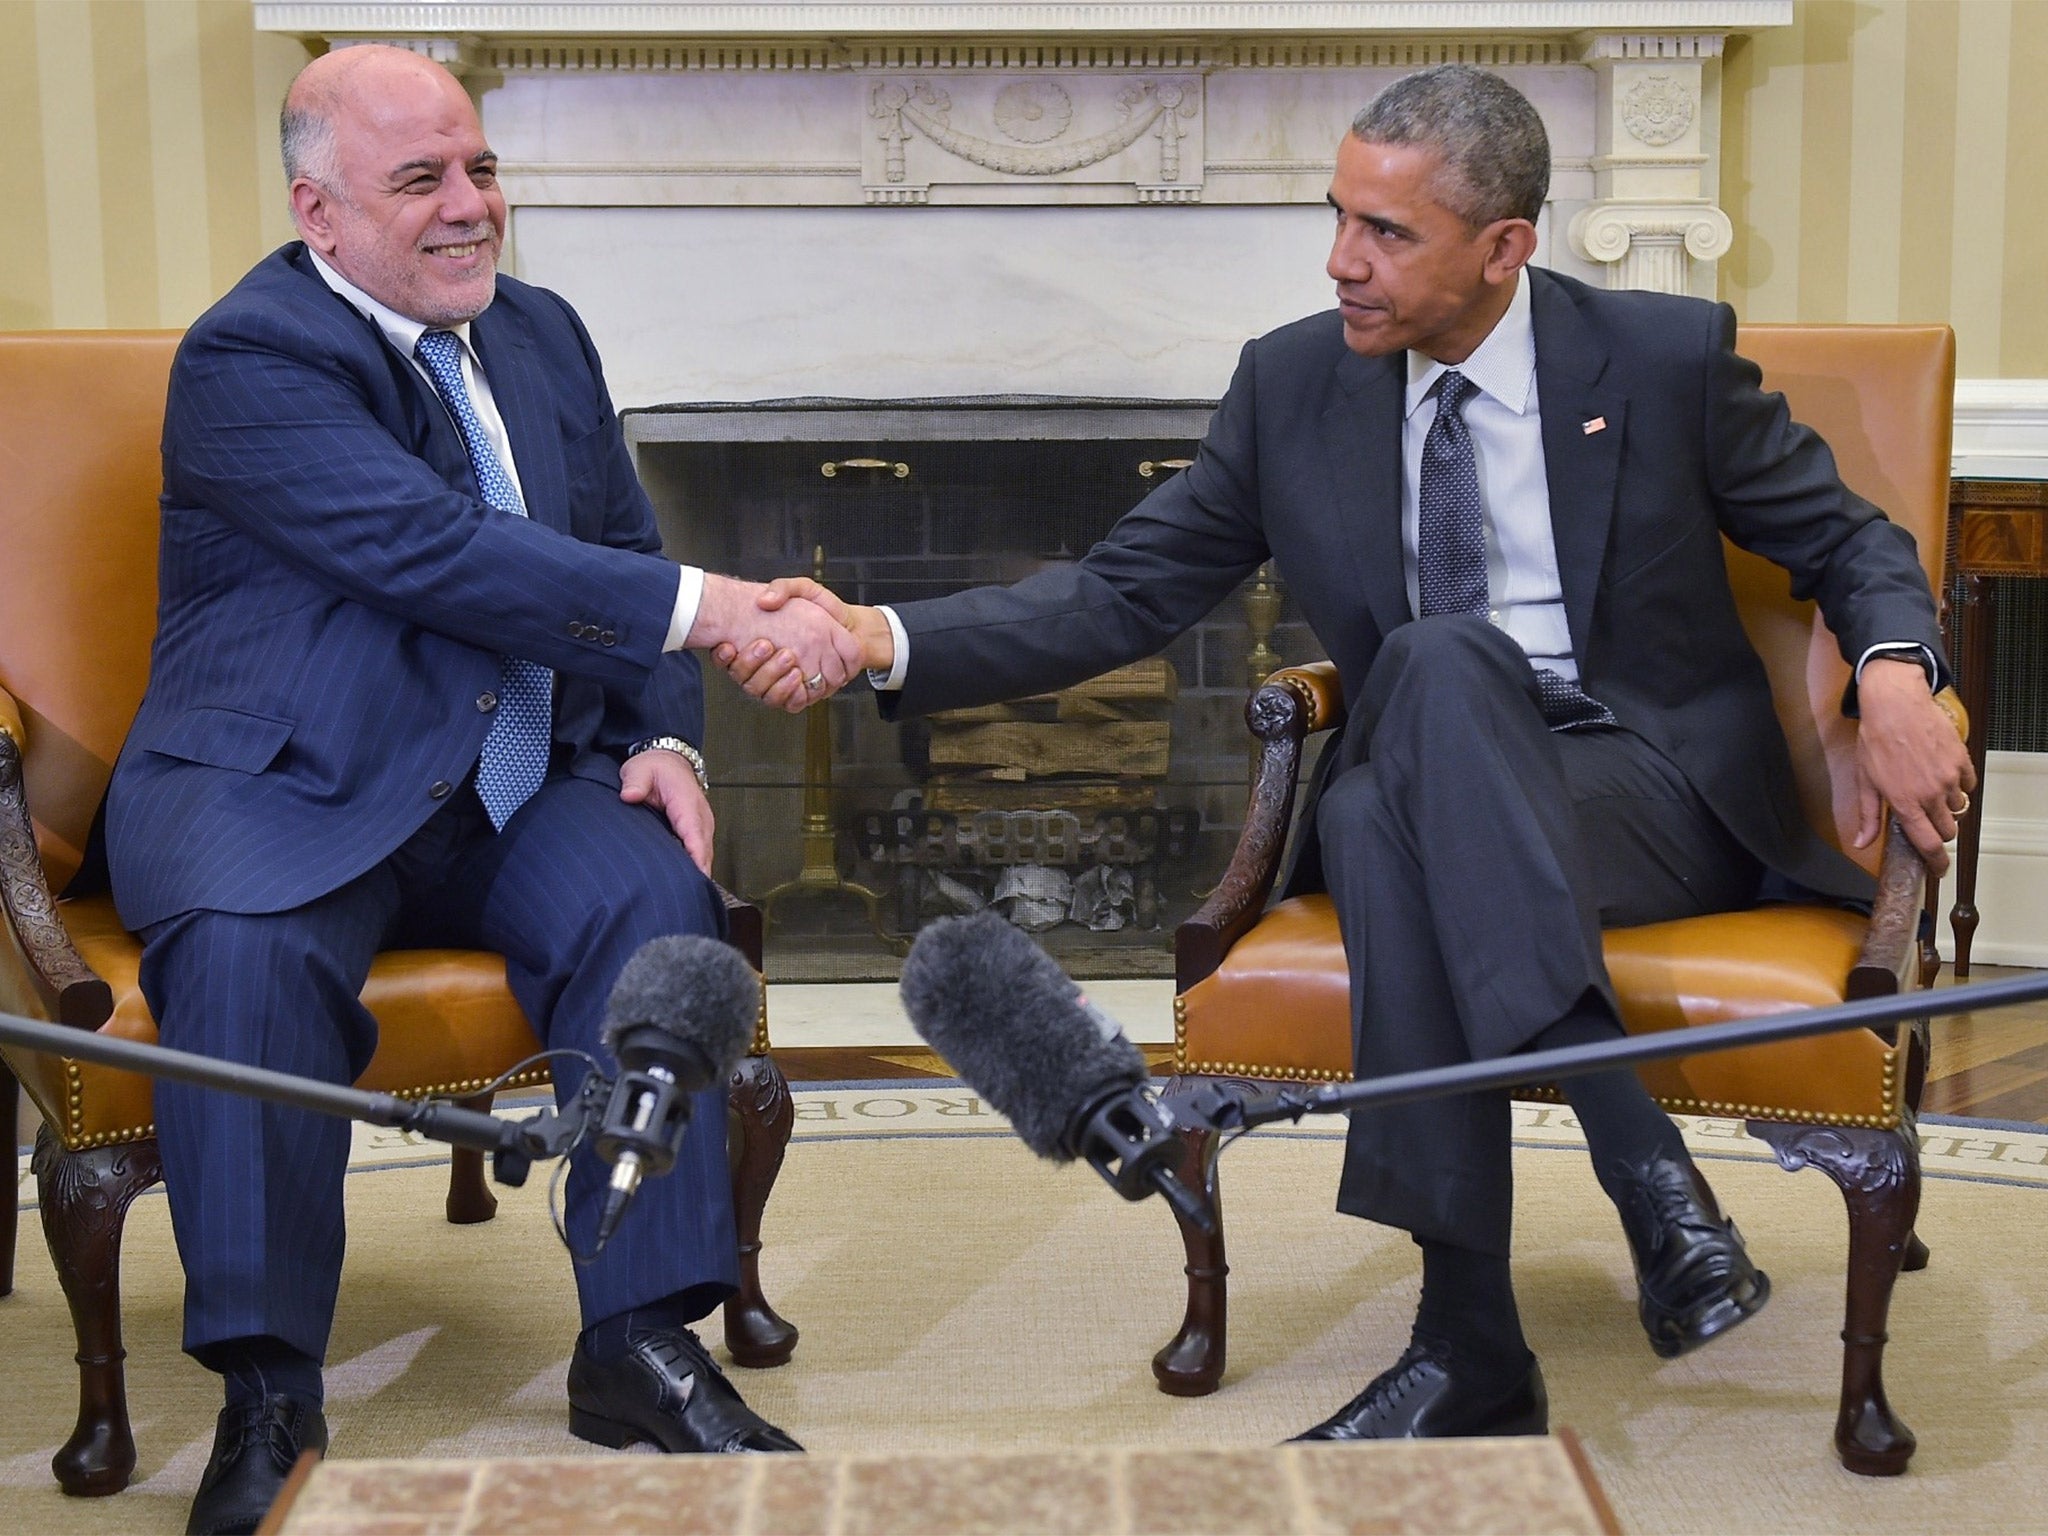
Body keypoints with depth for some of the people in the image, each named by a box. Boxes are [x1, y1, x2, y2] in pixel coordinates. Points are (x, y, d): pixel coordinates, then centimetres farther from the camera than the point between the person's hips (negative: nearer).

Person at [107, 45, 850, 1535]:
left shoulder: (542, 334, 14)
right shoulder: (250, 358, -11)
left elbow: (623, 558, 18)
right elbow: (441, 554, -24)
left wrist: (665, 740, -2)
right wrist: (716, 611, -29)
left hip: (517, 790, 5)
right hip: (287, 790, -5)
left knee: (656, 896, -23)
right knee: (247, 954, -34)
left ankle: (641, 1341, -17)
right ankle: (269, 1394, -22)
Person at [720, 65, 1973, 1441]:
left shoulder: (1667, 356, 0)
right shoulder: (1293, 385, 6)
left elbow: (1849, 541, 8)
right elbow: (1127, 593, 5)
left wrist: (1895, 670, -15)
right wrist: (880, 638, -9)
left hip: (1655, 790, -2)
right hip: (1429, 787, 2)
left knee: (1442, 659, -34)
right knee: (1374, 817, -36)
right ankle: (1473, 1354, -36)